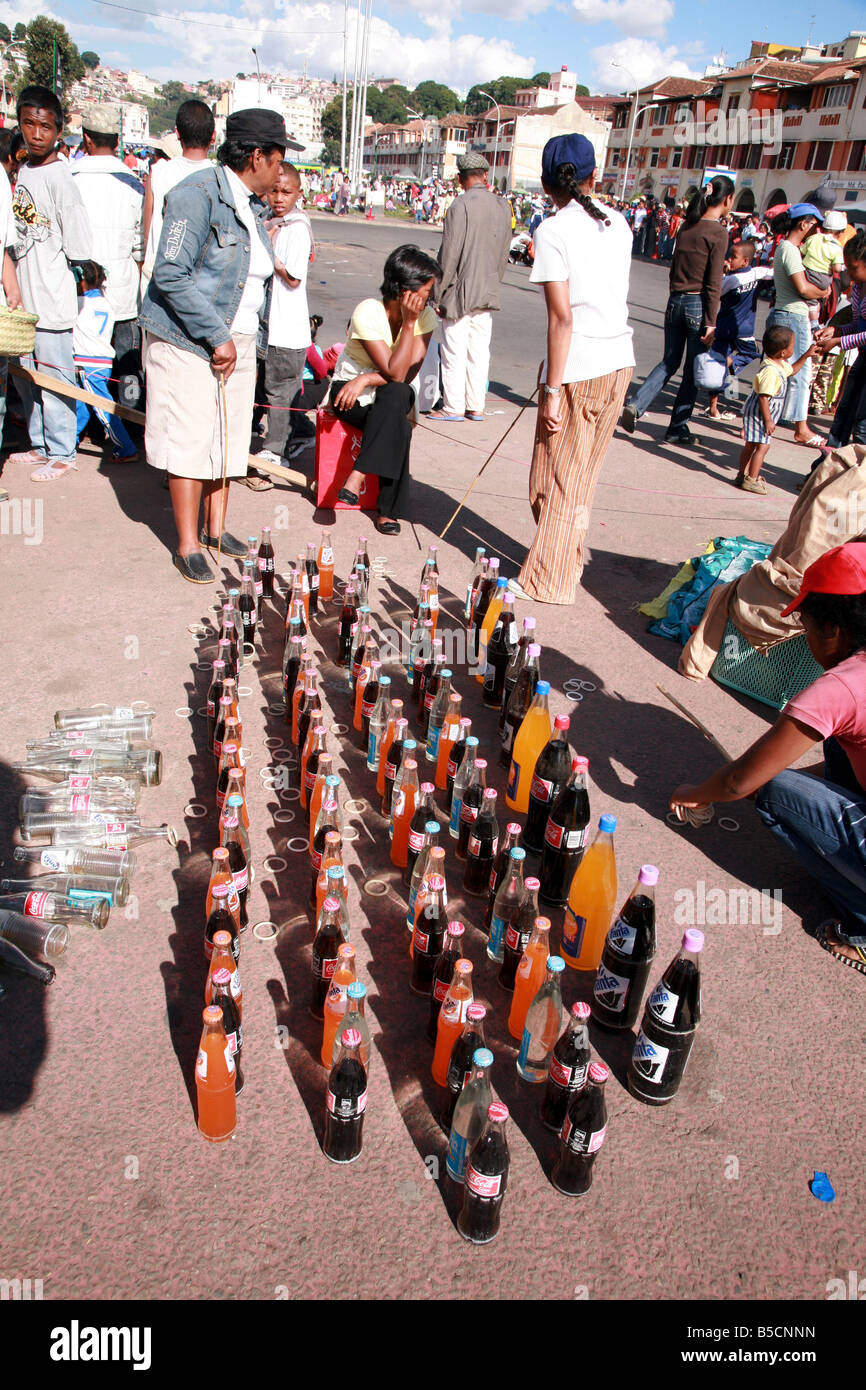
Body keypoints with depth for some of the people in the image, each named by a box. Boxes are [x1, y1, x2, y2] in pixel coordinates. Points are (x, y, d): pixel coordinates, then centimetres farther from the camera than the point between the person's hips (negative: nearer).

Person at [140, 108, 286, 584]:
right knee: (190, 440, -5)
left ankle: (214, 529, 24)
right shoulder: (197, 195, -15)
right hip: (188, 342, -8)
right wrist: (217, 337, -21)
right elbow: (171, 275, -21)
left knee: (230, 436, 11)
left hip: (238, 340, 8)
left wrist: (244, 339, 11)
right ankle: (187, 546, 3)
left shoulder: (252, 205, 12)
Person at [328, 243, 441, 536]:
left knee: (396, 395, -35)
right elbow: (394, 373, -28)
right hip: (349, 391, -4)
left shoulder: (425, 316, -9)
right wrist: (408, 323, -28)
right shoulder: (368, 313, -22)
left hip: (393, 395, 4)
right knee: (398, 427, -34)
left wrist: (366, 379, -27)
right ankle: (389, 511, -30)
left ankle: (358, 475, -32)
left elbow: (408, 374, -17)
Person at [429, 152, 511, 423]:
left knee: (454, 351, 2)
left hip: (460, 291, -6)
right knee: (479, 351, 10)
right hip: (488, 293, 6)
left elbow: (449, 254, -13)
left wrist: (440, 294, -7)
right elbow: (504, 253, 11)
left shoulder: (461, 205, -13)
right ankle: (476, 406, 16)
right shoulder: (502, 206, 4)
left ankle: (453, 407, 7)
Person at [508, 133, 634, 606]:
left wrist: (552, 391, -15)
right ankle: (569, 562, 30)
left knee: (558, 478, 3)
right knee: (584, 472, 18)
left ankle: (548, 581, 10)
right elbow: (613, 295, 14)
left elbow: (561, 318, -16)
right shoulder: (617, 224, 9)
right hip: (620, 361, 6)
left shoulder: (553, 231, -10)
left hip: (578, 367, -6)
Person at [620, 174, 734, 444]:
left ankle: (636, 405, -4)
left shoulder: (686, 227, 6)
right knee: (693, 370, 6)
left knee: (669, 361, 16)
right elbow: (713, 284, -14)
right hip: (698, 305, -6)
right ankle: (677, 428, 13)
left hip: (676, 301, 6)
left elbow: (674, 267, 12)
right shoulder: (718, 233, -11)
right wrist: (711, 322, -12)